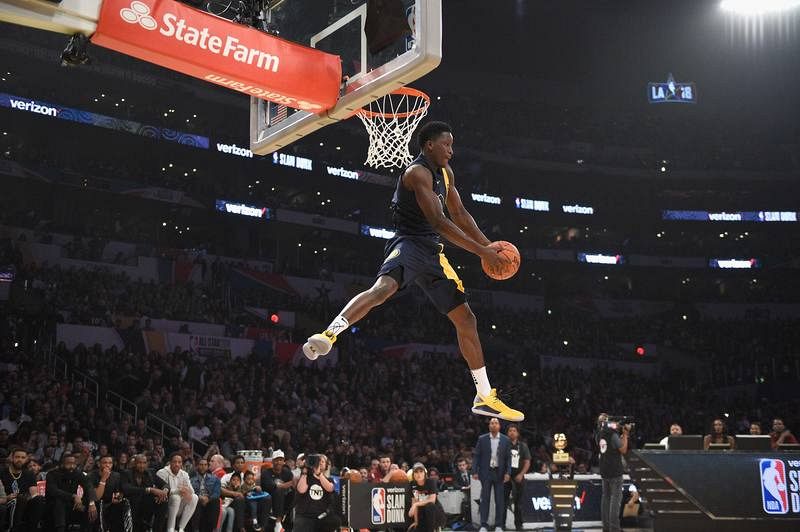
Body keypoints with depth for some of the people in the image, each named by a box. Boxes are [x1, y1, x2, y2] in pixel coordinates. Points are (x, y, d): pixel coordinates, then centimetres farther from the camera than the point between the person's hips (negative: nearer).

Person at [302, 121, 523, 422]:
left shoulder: (445, 172, 17)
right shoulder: (418, 173, -13)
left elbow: (459, 214, 26)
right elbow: (438, 222, -21)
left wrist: (489, 245, 19)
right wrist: (481, 251, -20)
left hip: (432, 253, 9)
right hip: (409, 244, -9)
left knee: (465, 319, 10)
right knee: (384, 287, -41)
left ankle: (485, 398, 19)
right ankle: (327, 336, -51)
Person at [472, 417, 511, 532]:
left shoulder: (506, 440, 2)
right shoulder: (482, 439, 1)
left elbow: (508, 457, 1)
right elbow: (476, 456, 1)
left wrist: (507, 473, -8)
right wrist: (474, 471, -7)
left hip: (499, 473, 0)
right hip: (486, 472, 0)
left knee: (500, 500, 2)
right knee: (485, 499, 1)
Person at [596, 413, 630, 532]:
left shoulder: (599, 436, 5)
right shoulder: (613, 435, -17)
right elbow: (623, 450, -11)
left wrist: (623, 434, 10)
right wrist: (625, 435, -4)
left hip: (604, 471, 7)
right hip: (615, 471, -7)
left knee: (606, 497, 13)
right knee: (615, 498, -5)